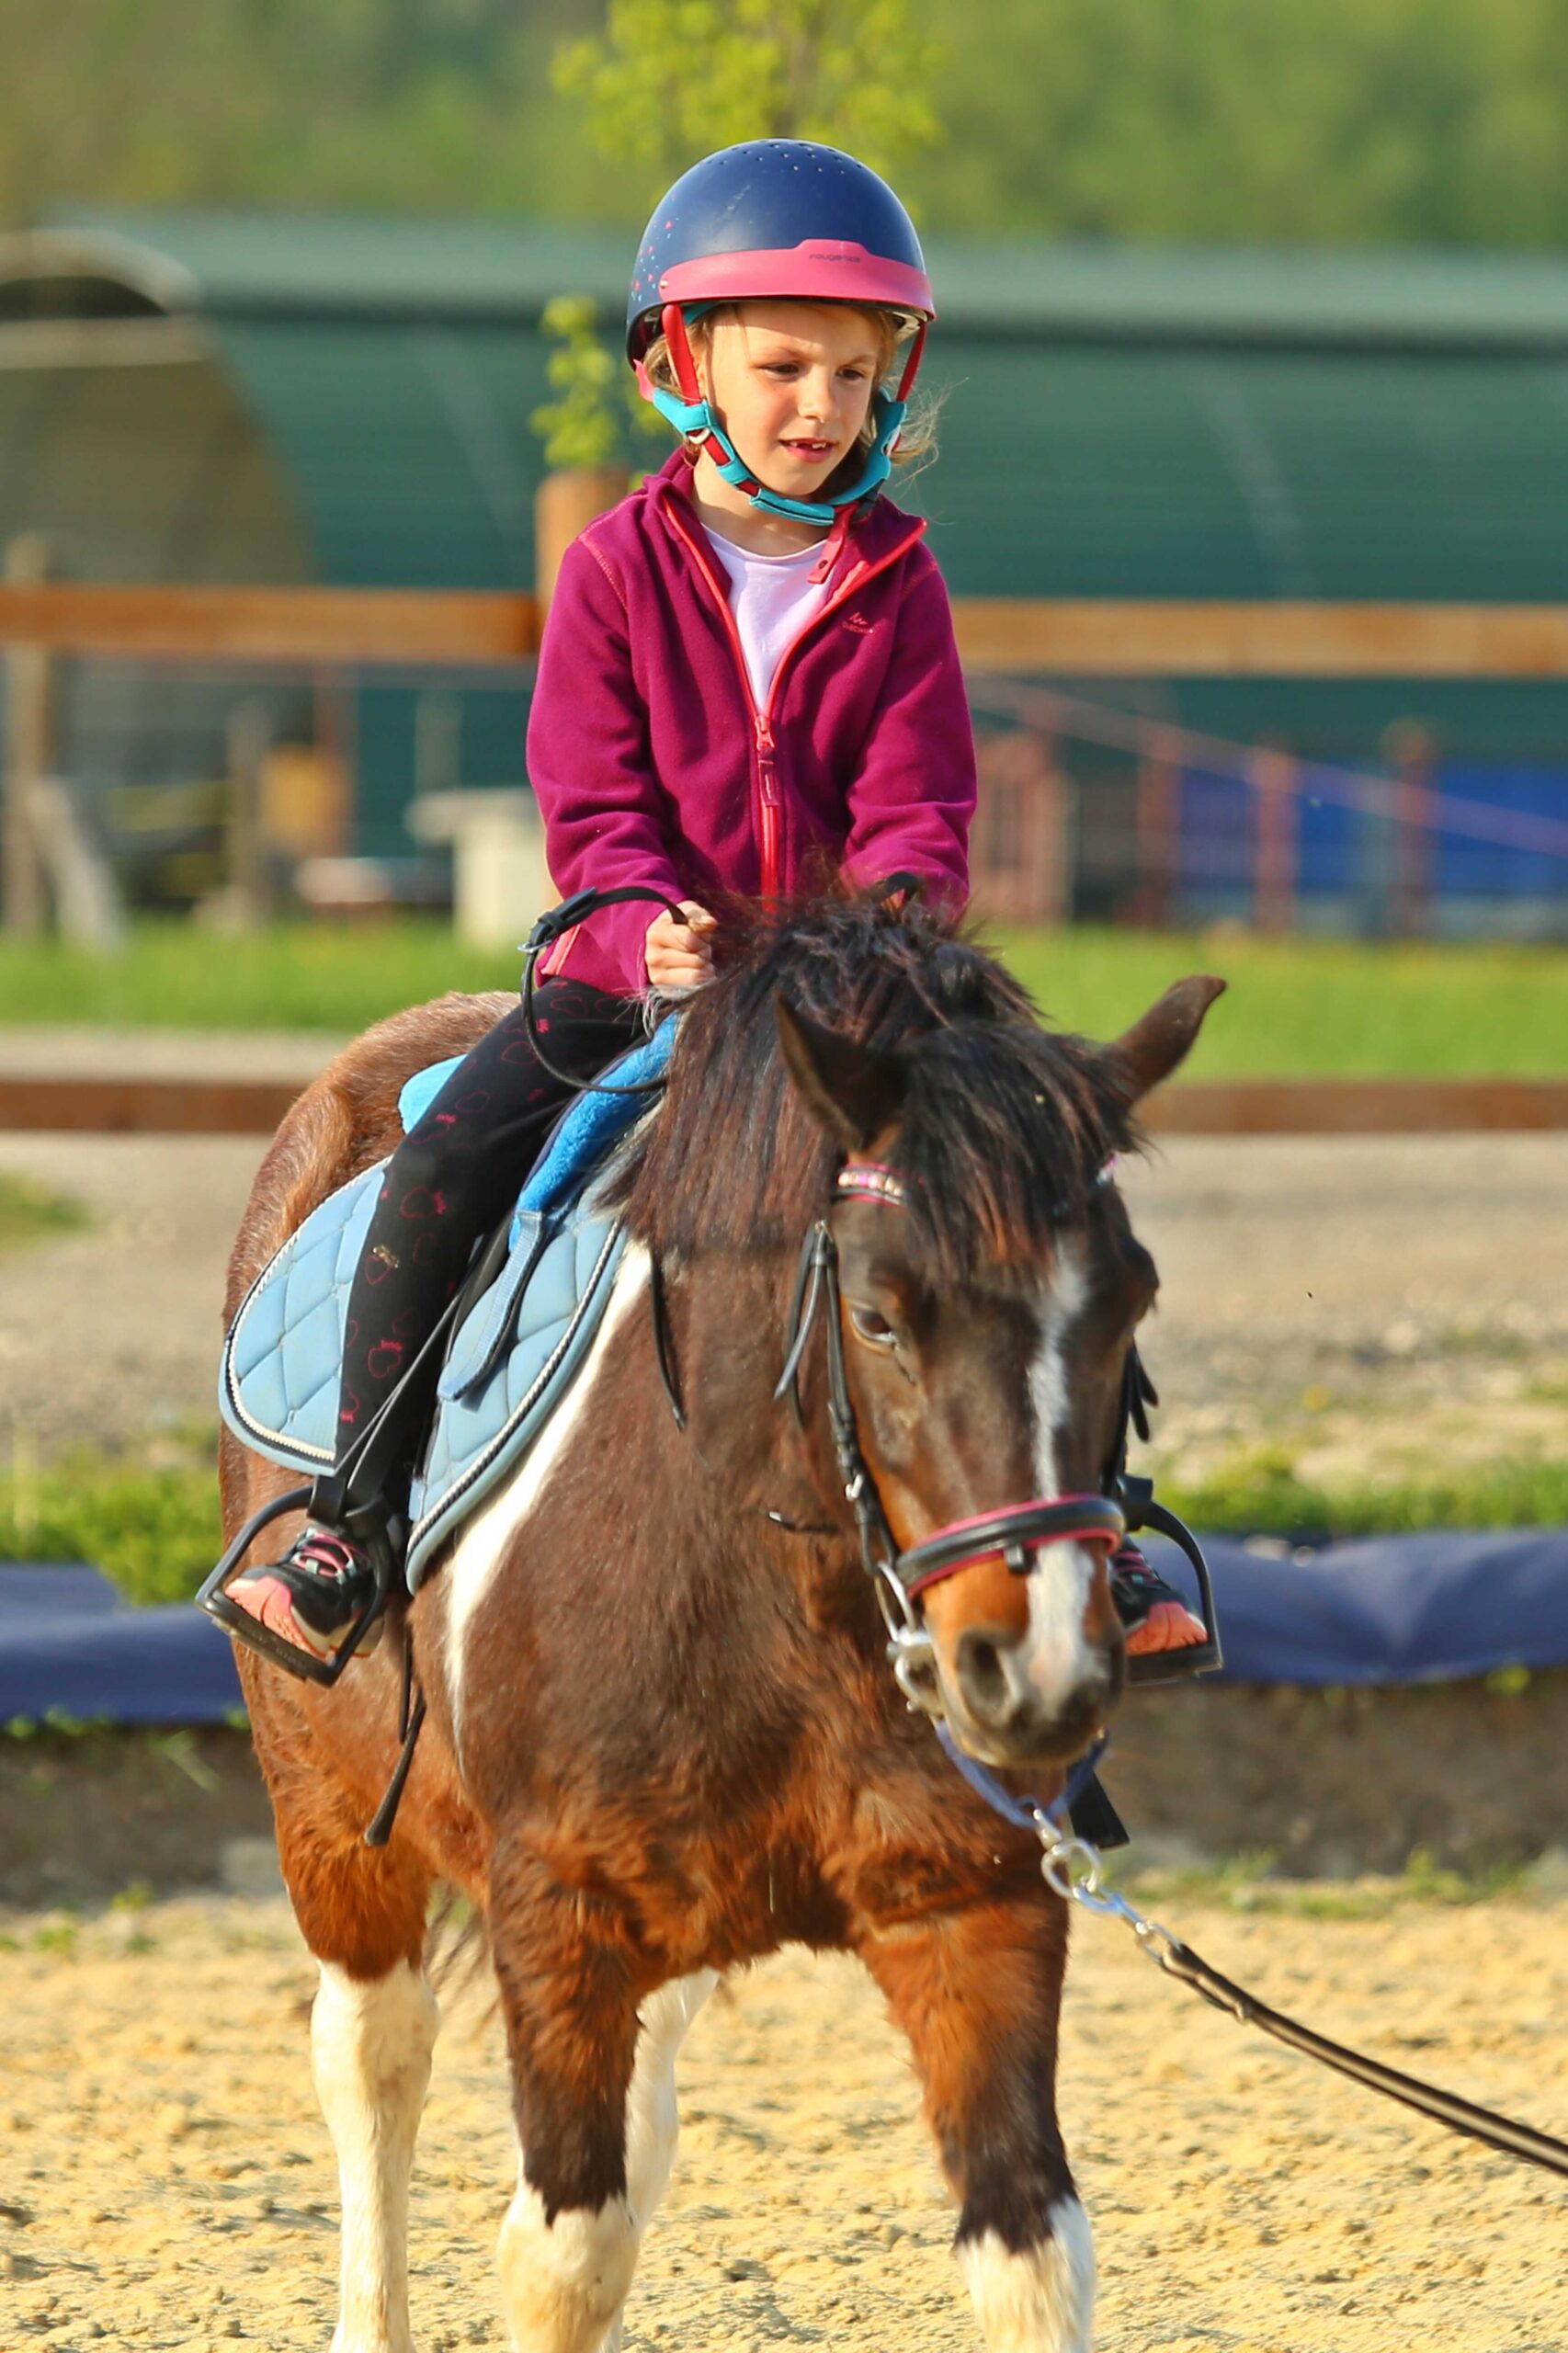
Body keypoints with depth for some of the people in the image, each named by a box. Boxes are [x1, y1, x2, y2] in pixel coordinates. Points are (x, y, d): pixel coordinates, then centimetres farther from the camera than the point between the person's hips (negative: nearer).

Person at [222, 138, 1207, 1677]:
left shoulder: (894, 588, 4)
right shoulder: (619, 570, 0)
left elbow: (917, 806, -1)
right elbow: (593, 803, -4)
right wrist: (650, 929, -23)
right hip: (630, 975, -1)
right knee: (440, 1168, -21)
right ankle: (354, 1526, -14)